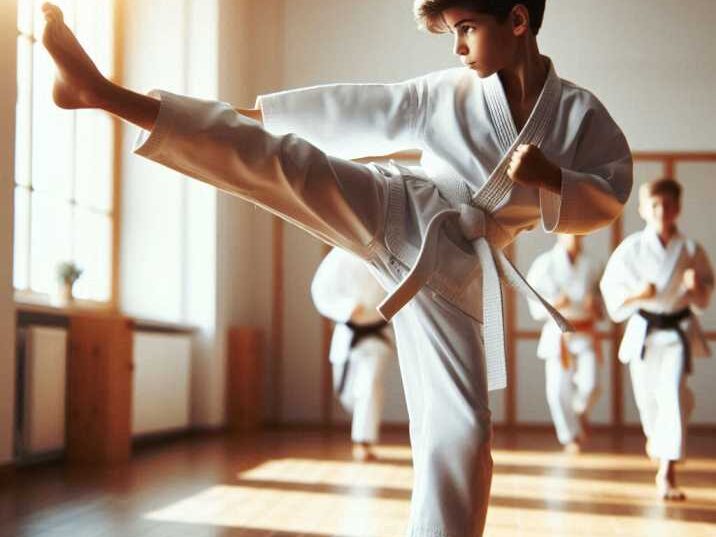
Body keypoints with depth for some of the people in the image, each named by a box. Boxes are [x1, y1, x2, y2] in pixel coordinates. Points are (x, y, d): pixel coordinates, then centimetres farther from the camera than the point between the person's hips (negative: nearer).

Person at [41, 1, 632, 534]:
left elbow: (608, 201, 1)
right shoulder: (448, 91, 6)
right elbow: (354, 111, 8)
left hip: (455, 274, 0)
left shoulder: (581, 114, 2)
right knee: (284, 160, -22)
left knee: (460, 432, -5)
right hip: (398, 212, 0)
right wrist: (248, 114, 9)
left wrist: (549, 176, -20)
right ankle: (101, 91, -29)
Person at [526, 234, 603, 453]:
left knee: (589, 386, -11)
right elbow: (535, 306, -2)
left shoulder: (591, 265, 5)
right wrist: (555, 304, -21)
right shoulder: (544, 264, -2)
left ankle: (580, 411, 24)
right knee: (558, 389, -7)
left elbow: (600, 295, 13)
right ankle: (570, 437, 14)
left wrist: (595, 306, -9)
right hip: (557, 334, -1)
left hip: (586, 334, 2)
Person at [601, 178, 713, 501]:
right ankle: (655, 434, 48)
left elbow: (704, 298, 6)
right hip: (643, 331, 1)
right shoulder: (631, 249, -5)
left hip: (678, 331, -1)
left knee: (673, 394, -15)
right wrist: (636, 293, -19)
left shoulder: (690, 250, -2)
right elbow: (610, 287, -1)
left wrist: (697, 288, -16)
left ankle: (667, 472, -12)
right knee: (647, 394, 11)